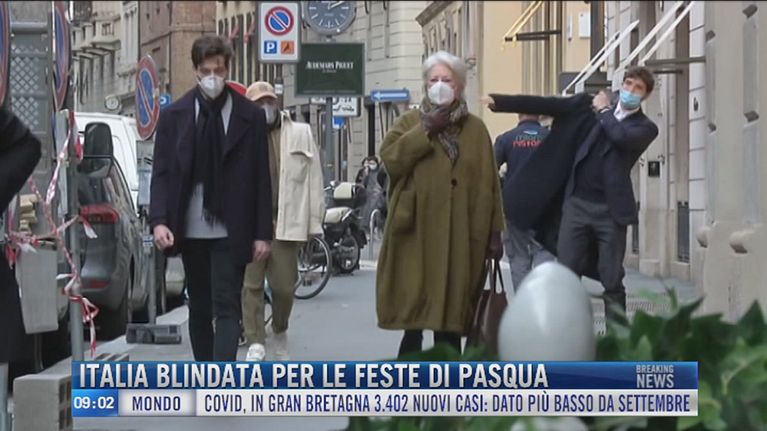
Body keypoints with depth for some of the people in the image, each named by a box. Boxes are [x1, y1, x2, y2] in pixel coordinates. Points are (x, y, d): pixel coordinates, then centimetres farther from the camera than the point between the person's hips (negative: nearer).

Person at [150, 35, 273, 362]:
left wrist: (262, 233, -3)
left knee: (227, 307, -9)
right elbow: (161, 173, 3)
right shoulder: (174, 116, 5)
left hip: (229, 232, -2)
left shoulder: (250, 117, 1)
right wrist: (159, 220, -12)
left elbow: (261, 179, 1)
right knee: (200, 308, 11)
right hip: (191, 231, 2)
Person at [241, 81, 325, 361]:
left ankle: (280, 332, 29)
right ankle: (255, 344, 0)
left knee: (284, 286, 4)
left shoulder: (300, 135, 10)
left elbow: (313, 178, 9)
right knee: (251, 284, -3)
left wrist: (313, 221, 3)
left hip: (285, 222, 1)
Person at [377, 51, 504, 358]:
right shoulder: (409, 123, 10)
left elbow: (488, 183, 7)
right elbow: (389, 158, -8)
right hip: (416, 230, 0)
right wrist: (427, 131, -11)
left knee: (452, 306, 4)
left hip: (459, 234, 1)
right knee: (413, 305, -3)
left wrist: (494, 232, 2)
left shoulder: (475, 129, 10)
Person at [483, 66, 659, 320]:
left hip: (610, 210, -2)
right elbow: (549, 105, 7)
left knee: (612, 281, 0)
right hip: (576, 203, 2)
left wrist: (604, 111, 0)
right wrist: (498, 101, 3)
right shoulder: (594, 105, 11)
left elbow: (621, 136, -17)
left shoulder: (645, 128, 4)